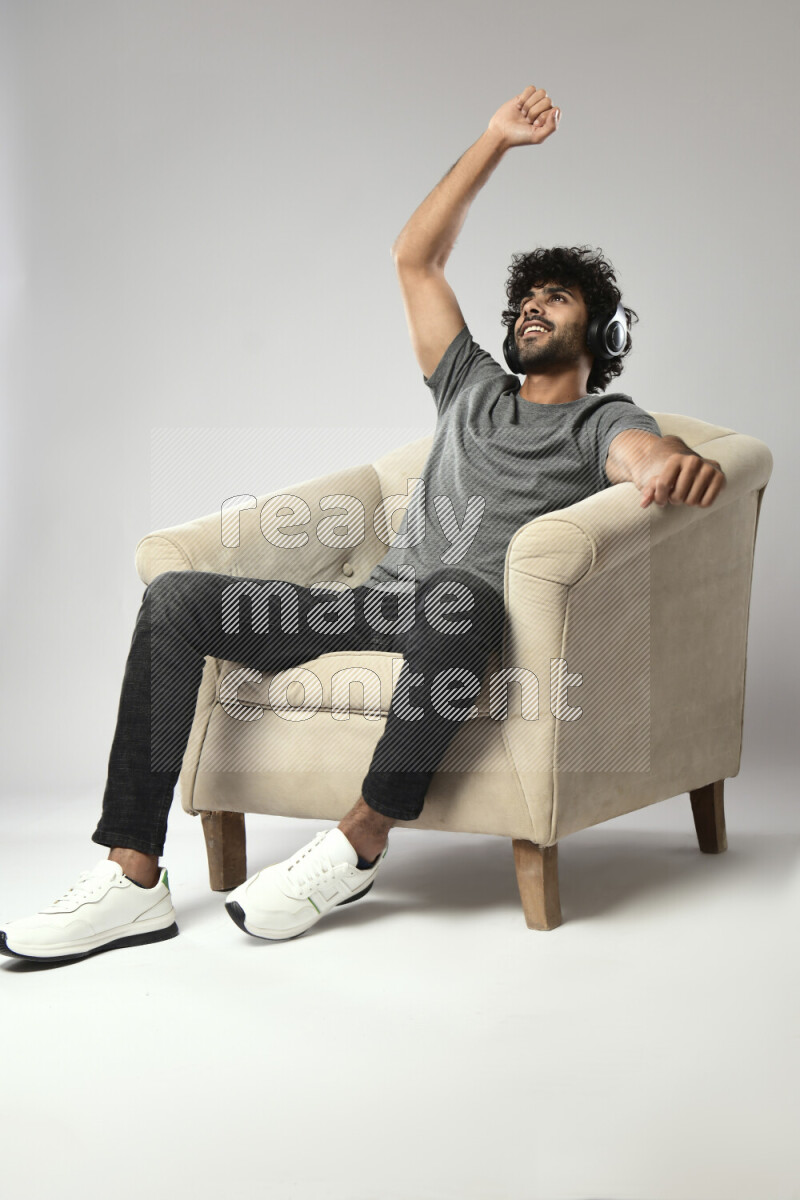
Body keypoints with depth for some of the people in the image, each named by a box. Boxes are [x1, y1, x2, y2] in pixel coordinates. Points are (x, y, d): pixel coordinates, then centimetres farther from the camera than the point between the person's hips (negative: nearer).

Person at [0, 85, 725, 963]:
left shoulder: (600, 422, 12)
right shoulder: (473, 391, 29)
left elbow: (647, 454, -13)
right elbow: (415, 258, 26)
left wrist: (675, 463, -39)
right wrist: (495, 142, 23)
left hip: (474, 621, -6)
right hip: (377, 607, 6)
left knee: (457, 591, -43)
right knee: (176, 596, -13)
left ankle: (359, 843, -29)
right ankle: (134, 877, -22)